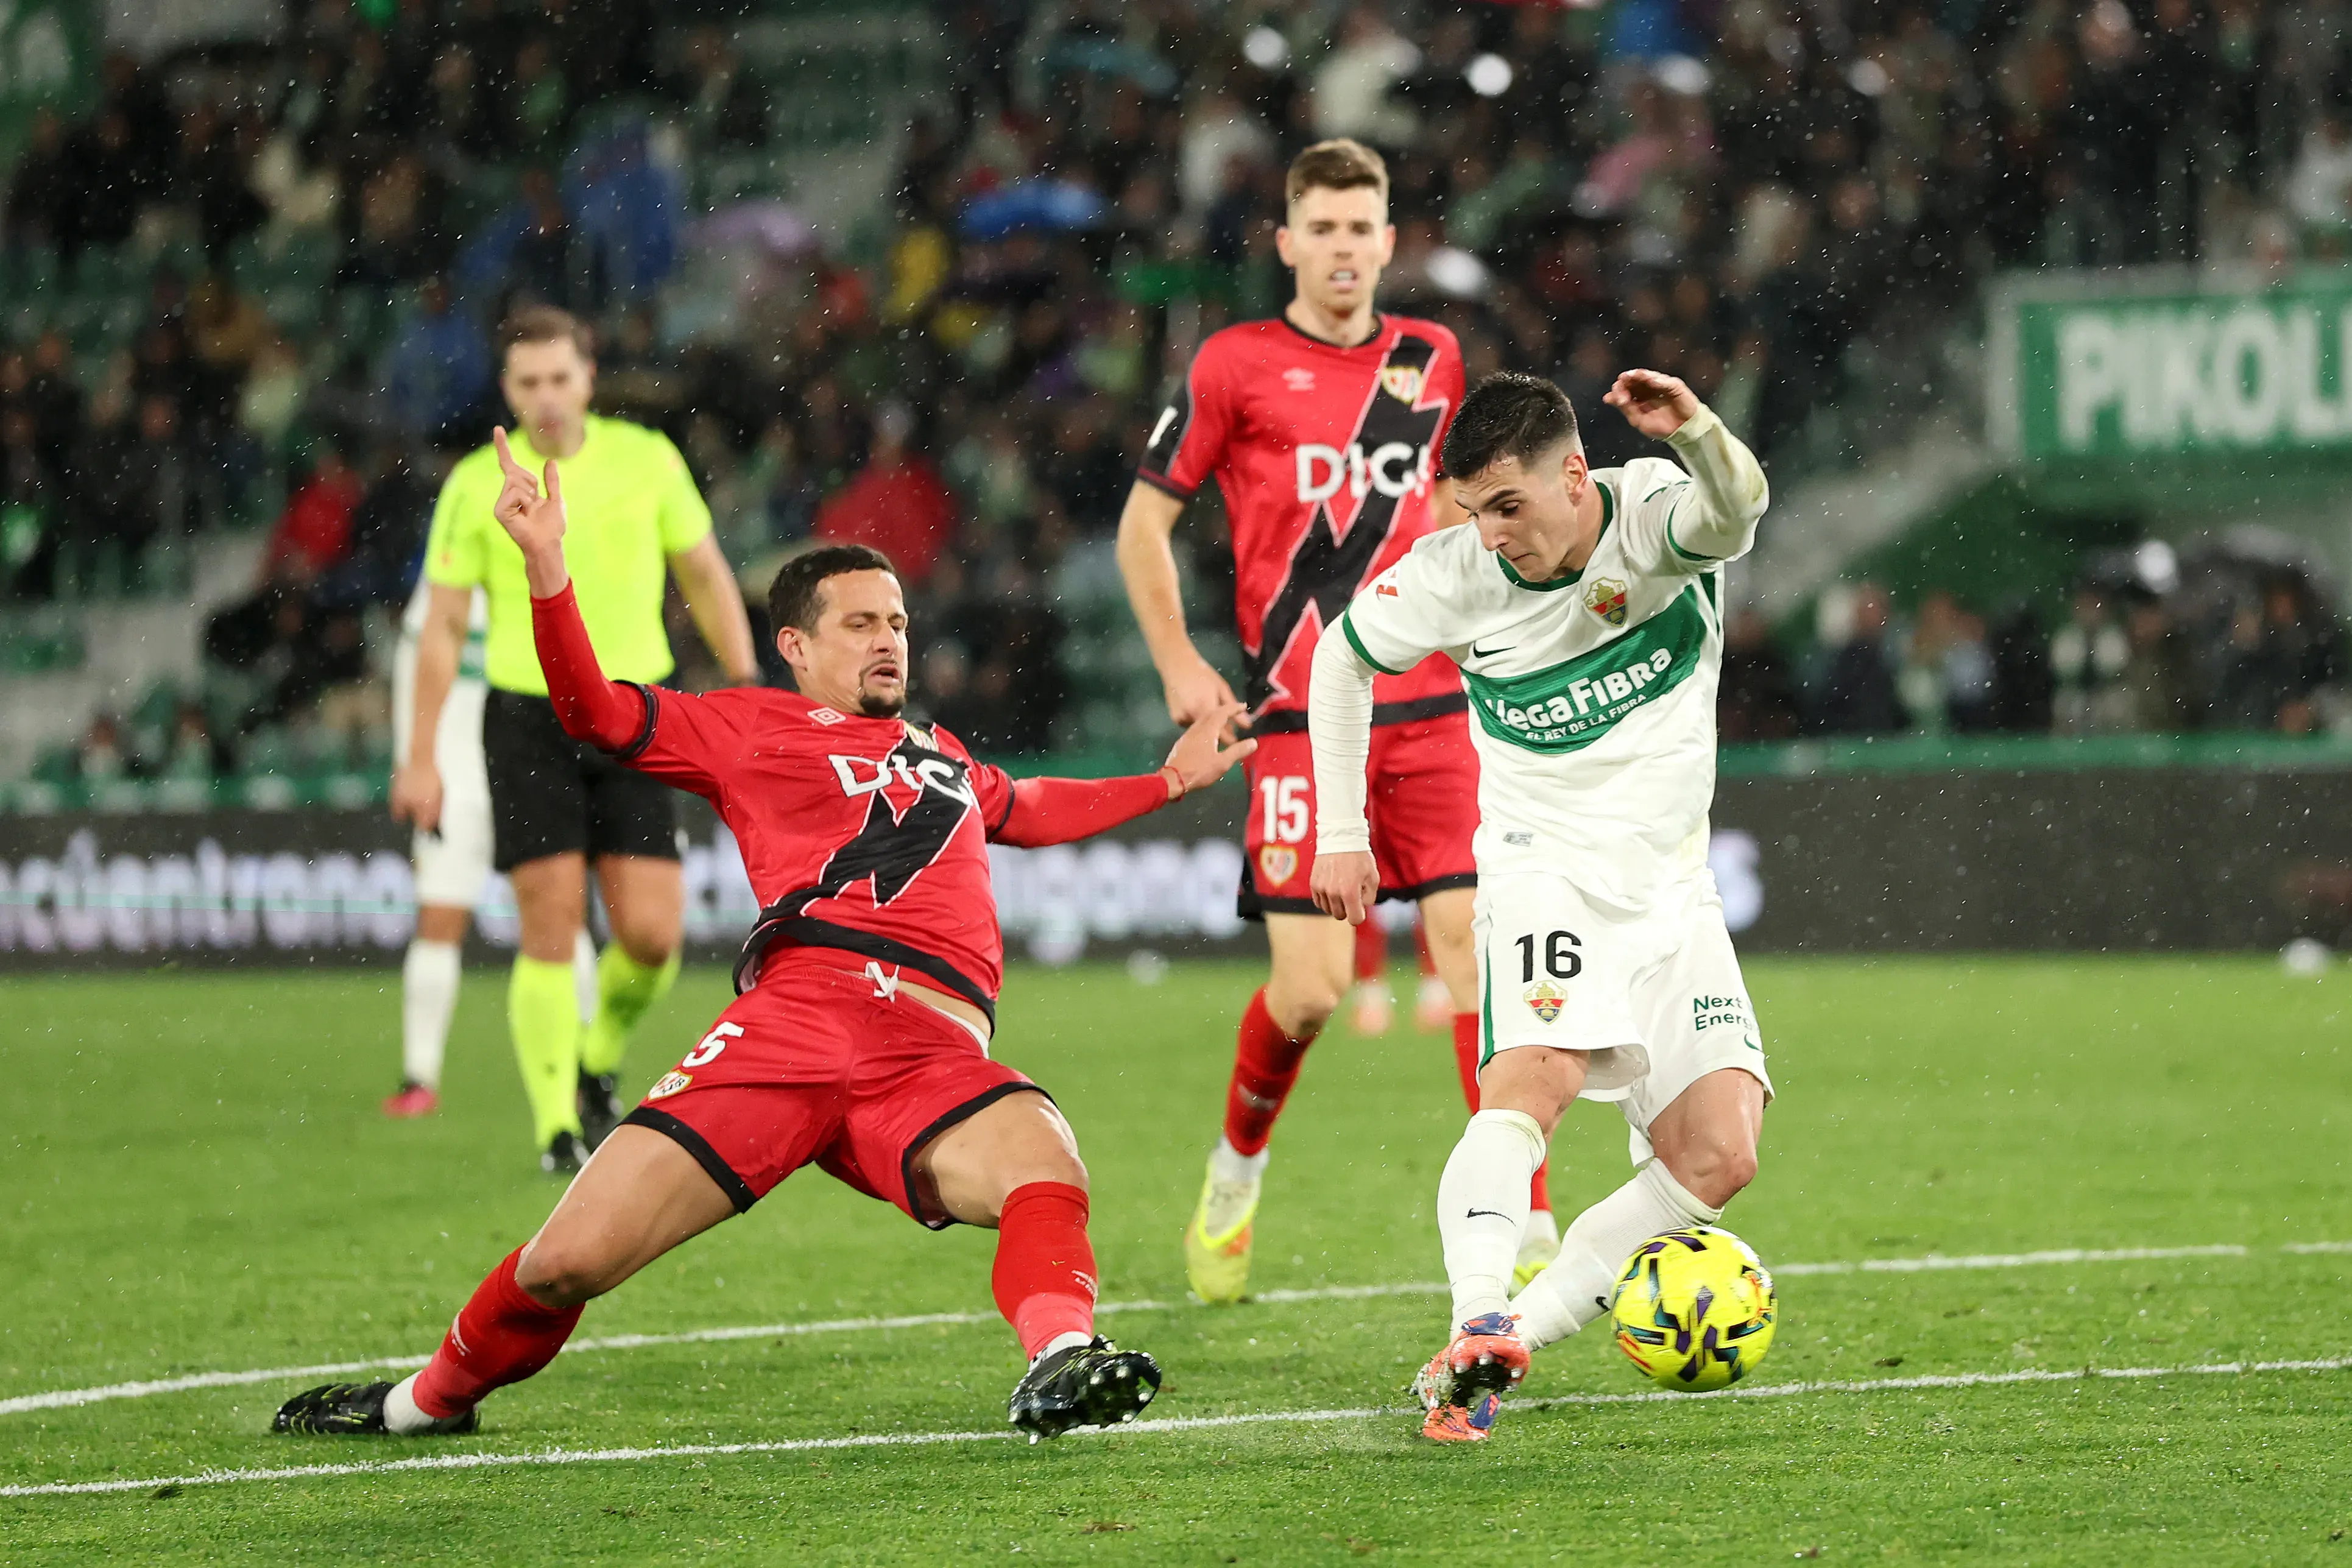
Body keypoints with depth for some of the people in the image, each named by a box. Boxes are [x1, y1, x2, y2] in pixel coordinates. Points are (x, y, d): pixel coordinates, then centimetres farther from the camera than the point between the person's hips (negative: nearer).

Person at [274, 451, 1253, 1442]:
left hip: (936, 1058, 3)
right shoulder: (752, 727, 19)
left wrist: (1170, 781, 58)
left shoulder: (943, 758, 36)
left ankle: (1058, 1365, -56)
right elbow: (596, 712, 7)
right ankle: (434, 1400, 17)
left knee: (1047, 1170, -33)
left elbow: (1028, 811, 58)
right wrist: (545, 569, -6)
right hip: (797, 1017, -3)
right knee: (572, 1260, -9)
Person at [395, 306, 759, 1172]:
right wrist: (420, 758, -2)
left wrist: (748, 692, 6)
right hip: (528, 719, -1)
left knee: (652, 933, -7)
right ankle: (557, 1128, 0)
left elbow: (705, 577, 10)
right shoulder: (477, 484, -4)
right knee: (551, 933, -9)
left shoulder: (646, 459, -1)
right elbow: (442, 626, 0)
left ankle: (599, 1064, 22)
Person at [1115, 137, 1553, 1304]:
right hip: (1300, 716, -3)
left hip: (1428, 704, 3)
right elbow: (1144, 521, 6)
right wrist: (1180, 666, -2)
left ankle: (1521, 1225, -13)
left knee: (1474, 934, -11)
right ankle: (1237, 1165, 25)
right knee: (1310, 987, -7)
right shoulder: (1235, 365, 0)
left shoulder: (1431, 361, 11)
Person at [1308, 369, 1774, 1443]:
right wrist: (1340, 831, 8)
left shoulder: (1657, 518, -12)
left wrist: (1698, 434, -59)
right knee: (1534, 1079, -30)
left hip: (1671, 890, 2)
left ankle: (1524, 1331, -5)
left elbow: (1734, 511, -36)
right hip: (1544, 877, -2)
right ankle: (1474, 1328, -45)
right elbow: (1344, 658, 11)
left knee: (1719, 1159, -10)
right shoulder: (1455, 576, -7)